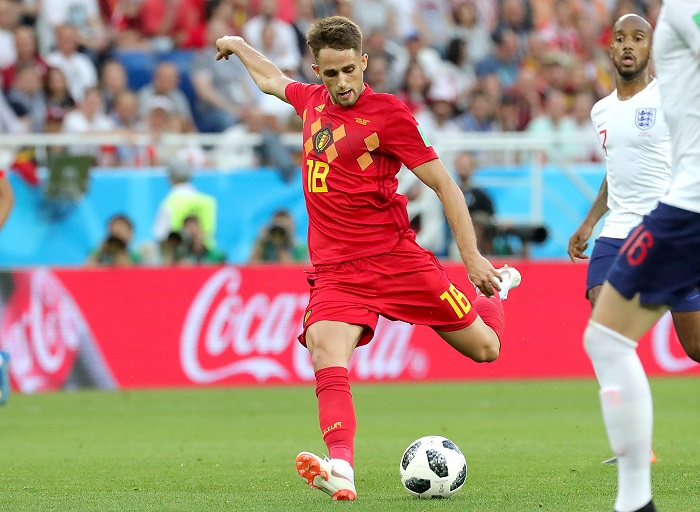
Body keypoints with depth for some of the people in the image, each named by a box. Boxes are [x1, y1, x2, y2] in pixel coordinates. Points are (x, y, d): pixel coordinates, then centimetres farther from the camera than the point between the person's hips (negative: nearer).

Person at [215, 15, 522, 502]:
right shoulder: (312, 100, 9)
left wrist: (472, 257, -10)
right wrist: (238, 45, 48)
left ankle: (494, 291, 39)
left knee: (485, 347, 3)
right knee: (325, 352, -26)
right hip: (335, 268, 3)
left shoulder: (387, 112, -8)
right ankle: (341, 467, -42)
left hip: (394, 257, -3)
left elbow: (443, 184, -6)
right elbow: (273, 80, 35)